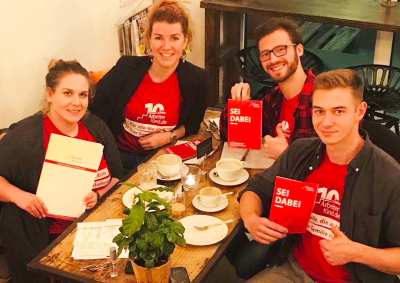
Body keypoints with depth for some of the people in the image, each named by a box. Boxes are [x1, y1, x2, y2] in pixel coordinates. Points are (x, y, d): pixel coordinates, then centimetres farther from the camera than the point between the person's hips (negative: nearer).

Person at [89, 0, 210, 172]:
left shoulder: (196, 79, -8)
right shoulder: (127, 67, -11)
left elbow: (193, 123, 9)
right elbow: (95, 108, -2)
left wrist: (170, 136, -10)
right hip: (120, 155, -2)